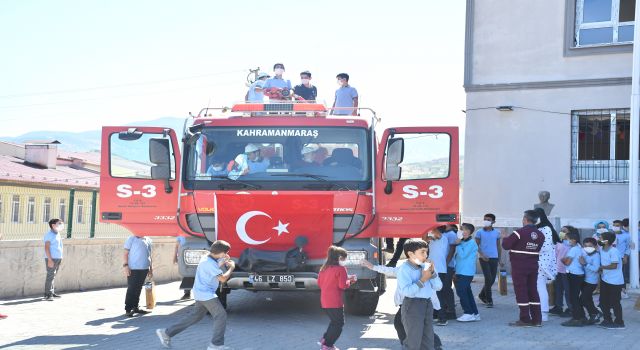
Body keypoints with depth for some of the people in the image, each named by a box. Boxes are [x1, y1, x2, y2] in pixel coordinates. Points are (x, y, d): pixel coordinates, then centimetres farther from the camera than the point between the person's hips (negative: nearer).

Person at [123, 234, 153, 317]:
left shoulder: (148, 240, 11)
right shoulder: (131, 239, -3)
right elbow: (126, 253, -5)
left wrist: (151, 268, 16)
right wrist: (126, 265, -14)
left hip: (144, 269, 5)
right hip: (133, 269, -5)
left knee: (138, 289, 12)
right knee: (131, 289, -4)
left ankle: (135, 307, 20)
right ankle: (128, 309, 1)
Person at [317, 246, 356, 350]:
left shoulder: (324, 268, 11)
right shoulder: (341, 269, -11)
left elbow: (319, 283, 15)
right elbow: (343, 285, -17)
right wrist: (349, 281, 1)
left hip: (324, 301, 8)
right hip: (335, 301, -8)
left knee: (334, 321, 24)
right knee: (338, 323, 4)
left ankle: (325, 339, 18)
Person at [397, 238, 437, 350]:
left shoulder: (425, 266, 4)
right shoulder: (404, 269, -15)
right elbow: (406, 291, -27)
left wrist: (432, 272, -1)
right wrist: (423, 279, -20)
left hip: (427, 304, 7)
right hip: (413, 305, -7)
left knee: (428, 340, 18)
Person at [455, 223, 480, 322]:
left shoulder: (471, 243, -13)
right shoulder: (463, 242, 14)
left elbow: (462, 255, -20)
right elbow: (458, 255, 19)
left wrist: (458, 244, -12)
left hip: (466, 272, -9)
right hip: (461, 271, 9)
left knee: (461, 291, -11)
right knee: (467, 292, 11)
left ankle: (469, 313, -7)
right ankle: (475, 313, 16)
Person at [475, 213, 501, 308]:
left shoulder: (497, 232, 8)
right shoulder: (480, 232, 0)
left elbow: (498, 246, 14)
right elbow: (476, 245, -1)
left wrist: (499, 258, 13)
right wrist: (482, 255, -15)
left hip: (494, 258, 4)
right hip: (484, 258, -4)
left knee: (492, 279, 7)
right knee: (488, 279, -10)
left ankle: (482, 295, 29)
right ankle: (489, 300, -2)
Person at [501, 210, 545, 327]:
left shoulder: (520, 232, -16)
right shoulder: (540, 235, 2)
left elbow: (505, 245, -14)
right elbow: (538, 248, 9)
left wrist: (505, 238, 8)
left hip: (519, 267, -6)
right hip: (533, 267, 6)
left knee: (521, 291, 0)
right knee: (533, 291, 12)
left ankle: (525, 319, -1)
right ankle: (537, 319, 14)